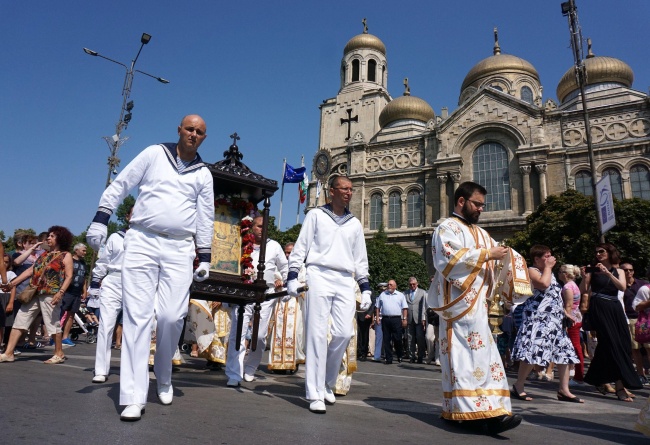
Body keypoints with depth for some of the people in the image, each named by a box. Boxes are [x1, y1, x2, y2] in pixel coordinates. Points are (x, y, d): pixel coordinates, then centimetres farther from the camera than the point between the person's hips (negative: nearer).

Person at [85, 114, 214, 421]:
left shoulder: (203, 174, 13)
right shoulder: (155, 154, 8)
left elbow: (205, 219, 13)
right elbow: (120, 185, 8)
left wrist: (205, 257, 8)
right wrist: (100, 219, -1)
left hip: (179, 249, 1)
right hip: (142, 241, -1)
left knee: (172, 316, -7)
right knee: (137, 315, -5)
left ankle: (163, 378, 19)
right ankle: (134, 397, -2)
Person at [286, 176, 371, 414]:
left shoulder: (355, 223, 18)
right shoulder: (316, 215, 8)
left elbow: (361, 259, 20)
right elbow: (300, 247, 4)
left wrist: (365, 288, 12)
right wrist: (292, 276, -5)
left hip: (345, 282, 4)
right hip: (319, 277, -3)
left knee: (344, 333, -3)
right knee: (318, 334, -6)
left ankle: (327, 383, 20)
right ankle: (315, 394, 1)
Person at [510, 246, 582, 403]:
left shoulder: (549, 273, 22)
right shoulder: (531, 270, -5)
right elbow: (544, 283, -24)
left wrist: (565, 313, 18)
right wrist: (548, 266, -9)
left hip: (554, 320, 10)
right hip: (537, 319, -9)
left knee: (564, 353, 8)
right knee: (532, 353, -14)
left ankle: (564, 390, 17)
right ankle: (518, 386, -1)